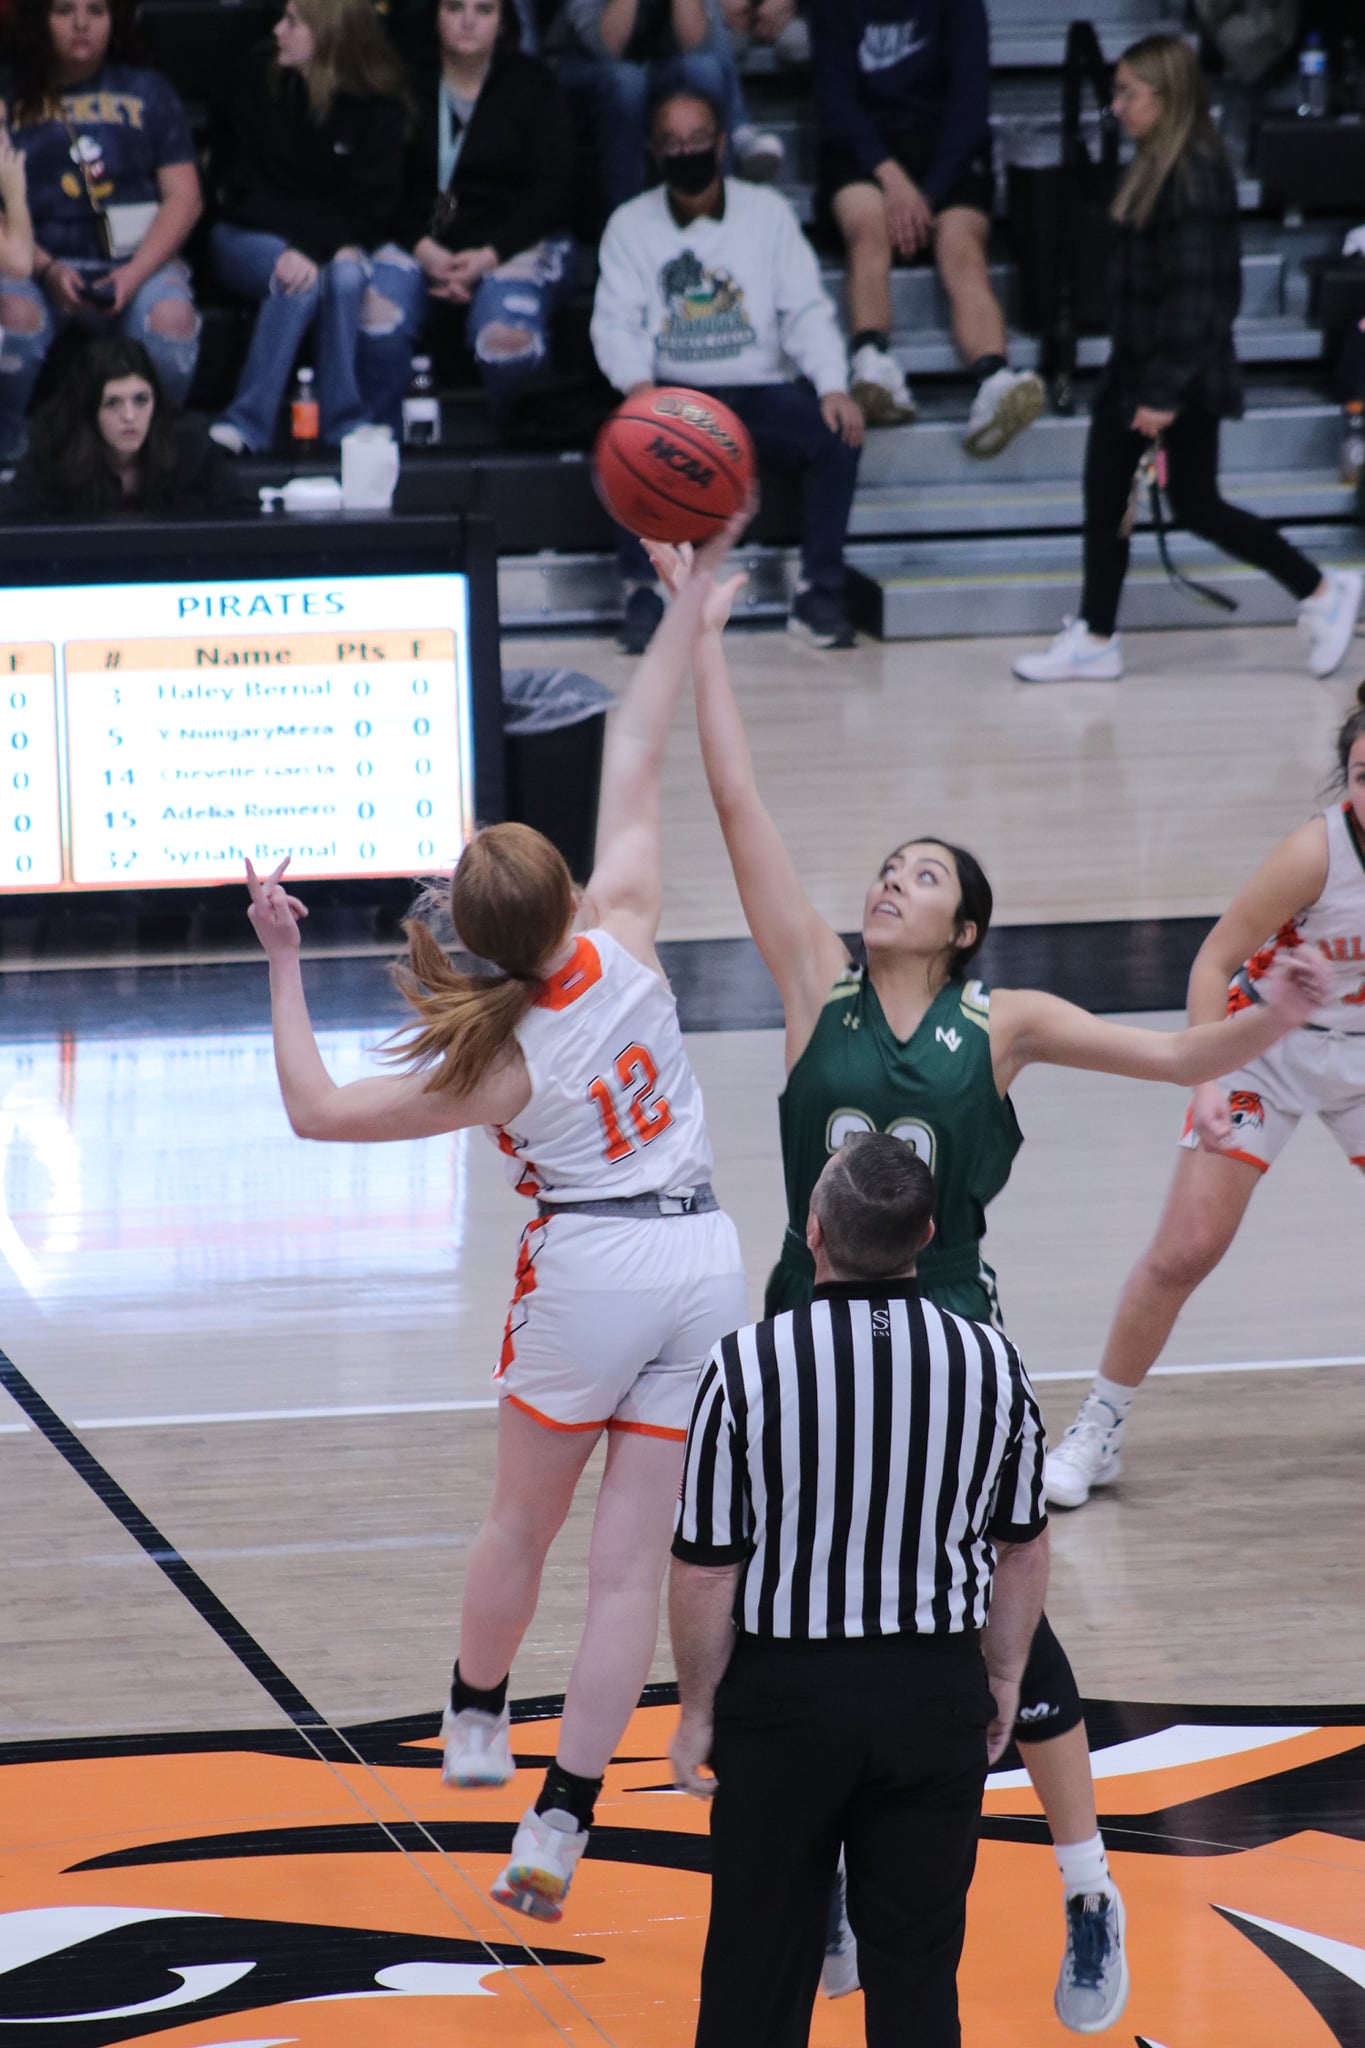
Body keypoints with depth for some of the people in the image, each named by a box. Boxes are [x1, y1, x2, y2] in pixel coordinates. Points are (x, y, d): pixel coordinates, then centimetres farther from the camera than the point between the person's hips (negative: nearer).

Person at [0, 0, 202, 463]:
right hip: (38, 262, -1)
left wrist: (134, 274, -9)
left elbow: (184, 197, 7)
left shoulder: (146, 91, 14)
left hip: (138, 259, 1)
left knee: (171, 317, -33)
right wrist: (47, 270, -14)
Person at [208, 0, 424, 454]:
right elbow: (246, 191, 4)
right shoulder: (260, 89, 1)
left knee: (346, 275, -34)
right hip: (252, 239, -1)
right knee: (298, 277, -34)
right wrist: (298, 249, -11)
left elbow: (372, 207, -11)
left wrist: (317, 249, -28)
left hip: (341, 244, 1)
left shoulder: (378, 107, -3)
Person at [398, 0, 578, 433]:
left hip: (518, 245, -1)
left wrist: (489, 255, -13)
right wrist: (423, 248, -14)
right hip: (422, 245, 1)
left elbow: (552, 190, 1)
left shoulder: (534, 84, 8)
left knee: (505, 329, -37)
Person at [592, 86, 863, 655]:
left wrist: (832, 387, -15)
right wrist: (637, 384, -24)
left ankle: (820, 596, -19)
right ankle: (643, 592, -24)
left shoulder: (768, 212, 10)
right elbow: (615, 322, -2)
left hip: (762, 389, 1)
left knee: (837, 435, -27)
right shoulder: (630, 225, 8)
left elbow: (806, 311, 2)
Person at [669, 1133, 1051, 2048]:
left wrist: (697, 1710, 1)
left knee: (759, 1970, 10)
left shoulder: (748, 1367, -17)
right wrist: (1002, 1680, 19)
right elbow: (1023, 1549, 4)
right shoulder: (992, 1363, -7)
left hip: (787, 1692, -2)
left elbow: (707, 1568, -12)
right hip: (938, 1694, 2)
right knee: (918, 1970, 11)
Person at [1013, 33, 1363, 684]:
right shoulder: (1155, 167, 9)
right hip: (1134, 369, 9)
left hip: (1181, 375, -9)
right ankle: (1094, 638, 12)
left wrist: (1165, 392, -23)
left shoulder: (1196, 176, -20)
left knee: (1194, 505, 0)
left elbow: (1193, 290, -23)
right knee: (1104, 496, 7)